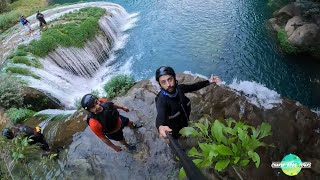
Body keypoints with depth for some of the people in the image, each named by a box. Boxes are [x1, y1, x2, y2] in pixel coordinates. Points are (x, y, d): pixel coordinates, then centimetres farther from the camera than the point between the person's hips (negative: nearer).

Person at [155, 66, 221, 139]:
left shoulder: (179, 88, -22)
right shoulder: (161, 100, -39)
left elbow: (193, 86, -3)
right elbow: (160, 115, -58)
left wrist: (209, 81, -6)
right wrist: (160, 127, -80)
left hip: (185, 122, 5)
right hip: (175, 128, -5)